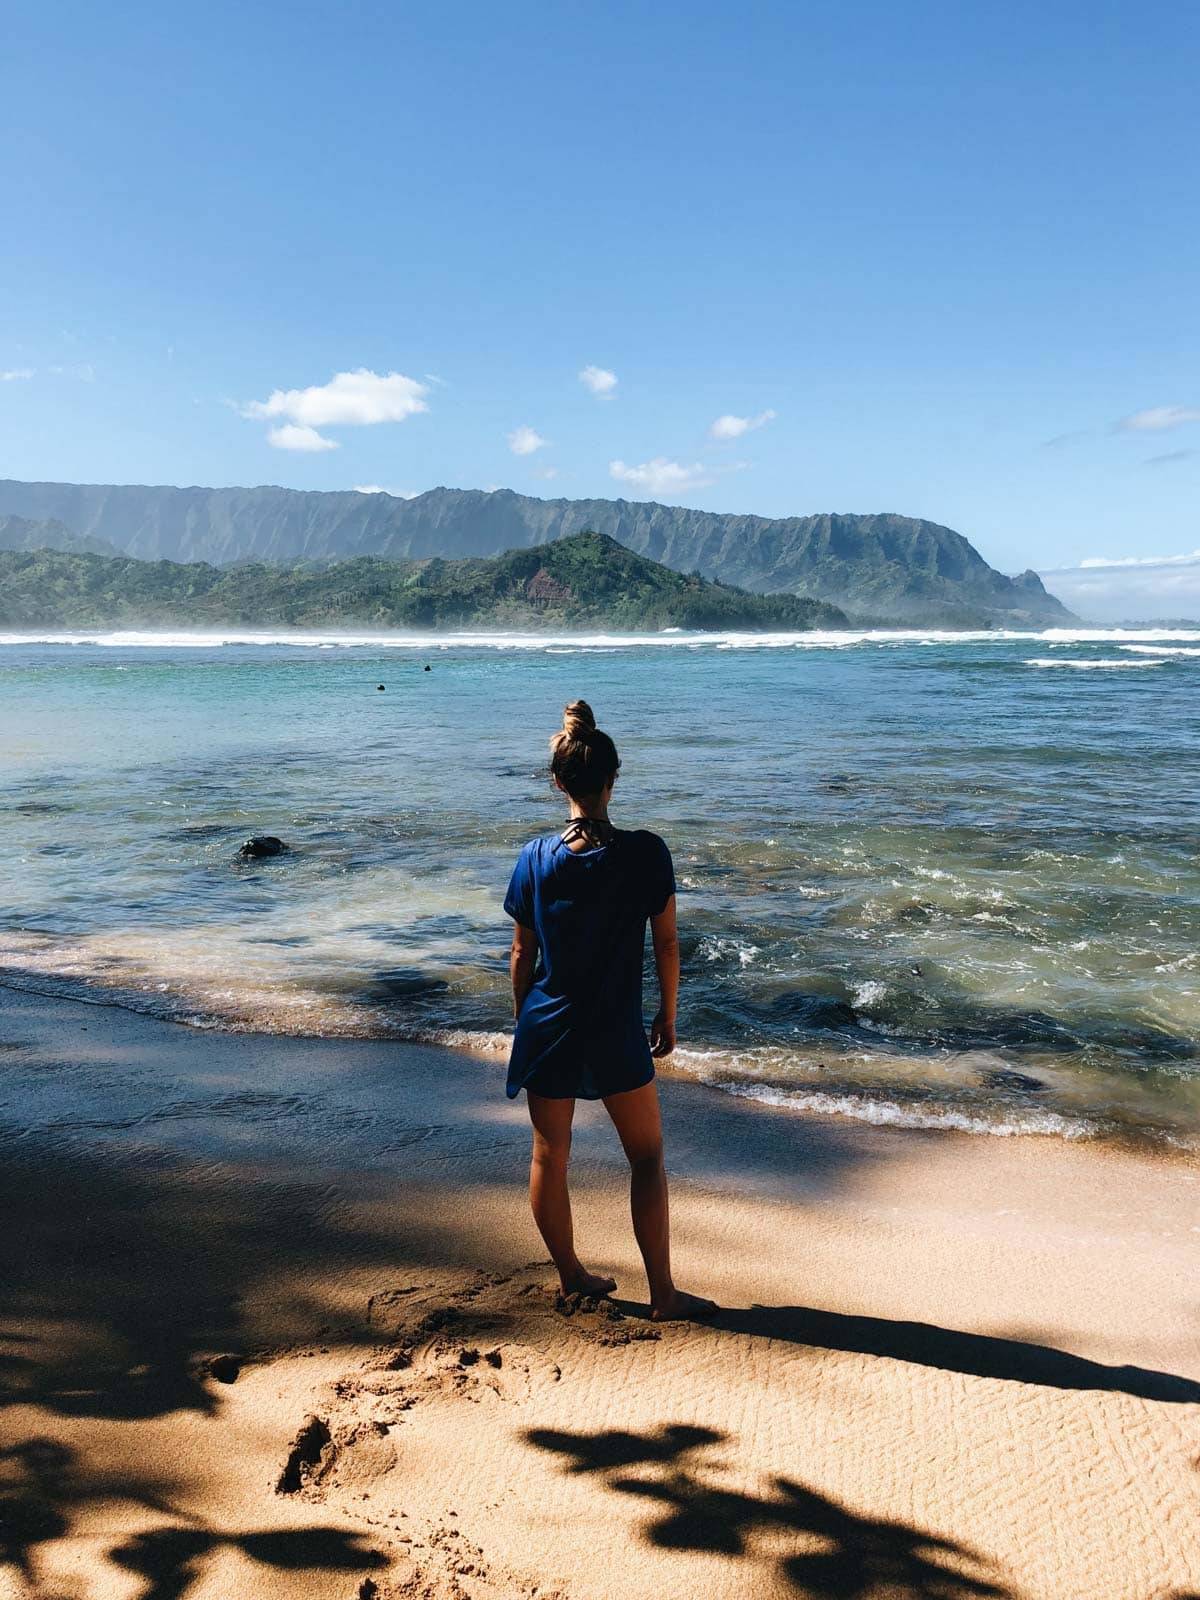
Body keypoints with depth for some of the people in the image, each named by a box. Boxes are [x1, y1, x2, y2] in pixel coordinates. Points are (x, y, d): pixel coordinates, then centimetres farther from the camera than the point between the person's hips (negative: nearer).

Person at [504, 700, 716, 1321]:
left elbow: (522, 955, 0)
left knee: (549, 1156, 18)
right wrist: (667, 1018, 7)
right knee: (647, 1158, 14)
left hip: (547, 1030, 2)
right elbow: (667, 944, -7)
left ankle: (571, 1276, 34)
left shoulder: (536, 858, -8)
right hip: (616, 1035, -2)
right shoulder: (646, 853, -14)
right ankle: (663, 1294, 18)